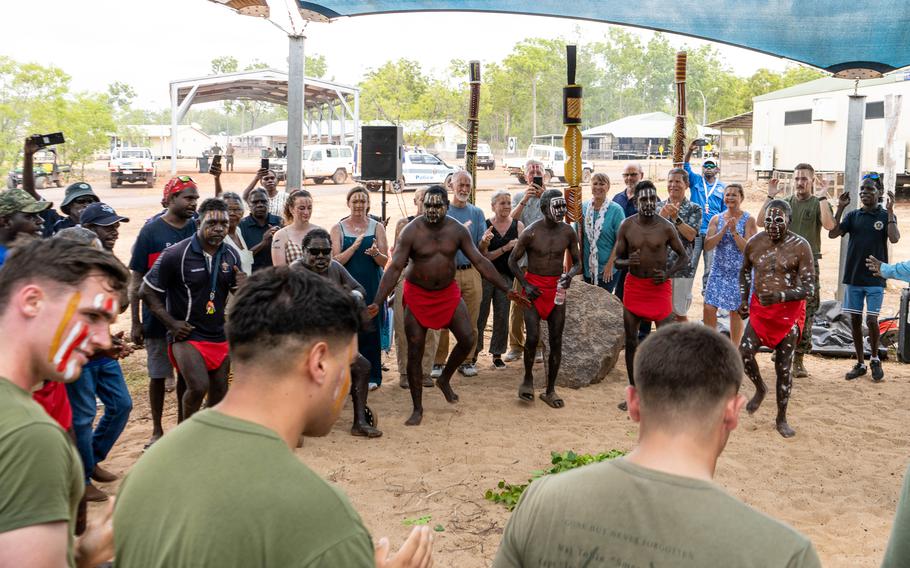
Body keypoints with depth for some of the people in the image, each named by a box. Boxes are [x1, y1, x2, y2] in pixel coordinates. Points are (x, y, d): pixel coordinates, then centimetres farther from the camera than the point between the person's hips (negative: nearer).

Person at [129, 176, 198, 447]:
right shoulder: (151, 231, -8)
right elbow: (136, 280, -5)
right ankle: (157, 430, 24)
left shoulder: (196, 228, 2)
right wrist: (135, 323, -7)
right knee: (158, 374, 9)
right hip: (158, 317, -3)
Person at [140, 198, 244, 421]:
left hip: (220, 336, 6)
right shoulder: (175, 255, -14)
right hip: (186, 335, -5)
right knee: (199, 387, -20)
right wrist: (172, 323, -14)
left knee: (219, 393, 10)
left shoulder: (231, 256, 1)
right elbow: (146, 291, -8)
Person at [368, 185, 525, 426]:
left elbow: (480, 261, -2)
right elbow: (395, 268, -19)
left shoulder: (457, 230, -5)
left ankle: (444, 380, 21)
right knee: (415, 353, -1)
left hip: (448, 293, 3)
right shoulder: (411, 232, -15)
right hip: (418, 295, -3)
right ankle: (417, 408, 11)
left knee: (467, 339, -7)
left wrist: (507, 289, -6)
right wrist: (377, 302, -28)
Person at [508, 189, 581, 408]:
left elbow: (577, 262, 8)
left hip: (556, 288, 3)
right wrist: (525, 285, -11)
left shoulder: (568, 232, -1)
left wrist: (570, 275, -14)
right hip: (533, 287, -3)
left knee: (556, 341, 3)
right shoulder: (531, 232, -11)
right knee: (532, 337, -14)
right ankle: (528, 379, 12)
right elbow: (512, 260, -1)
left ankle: (550, 390, 15)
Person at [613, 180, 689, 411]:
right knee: (631, 341, 8)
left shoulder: (666, 227, -8)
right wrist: (628, 262, -21)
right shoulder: (627, 226, -4)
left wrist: (668, 273, -15)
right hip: (634, 286, 2)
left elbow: (684, 256, 2)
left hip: (659, 287, -2)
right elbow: (617, 259, 2)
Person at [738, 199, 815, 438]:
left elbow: (809, 288, -16)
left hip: (789, 311, -3)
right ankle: (760, 389, 17)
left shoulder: (800, 246, -13)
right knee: (744, 353, -15)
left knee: (784, 367, 3)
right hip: (759, 308, 3)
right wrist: (744, 300, 6)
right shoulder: (754, 243, -2)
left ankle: (782, 418, 19)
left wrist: (780, 296, -32)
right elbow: (744, 271, 18)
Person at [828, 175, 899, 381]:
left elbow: (894, 238, -17)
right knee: (855, 320, 7)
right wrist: (840, 209, -10)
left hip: (875, 279, -3)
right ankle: (860, 363, 19)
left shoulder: (886, 216, -1)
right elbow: (833, 233, -4)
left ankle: (875, 359, 16)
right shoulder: (853, 215, 7)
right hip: (853, 277, 3)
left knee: (871, 320, -8)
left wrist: (890, 211, -20)